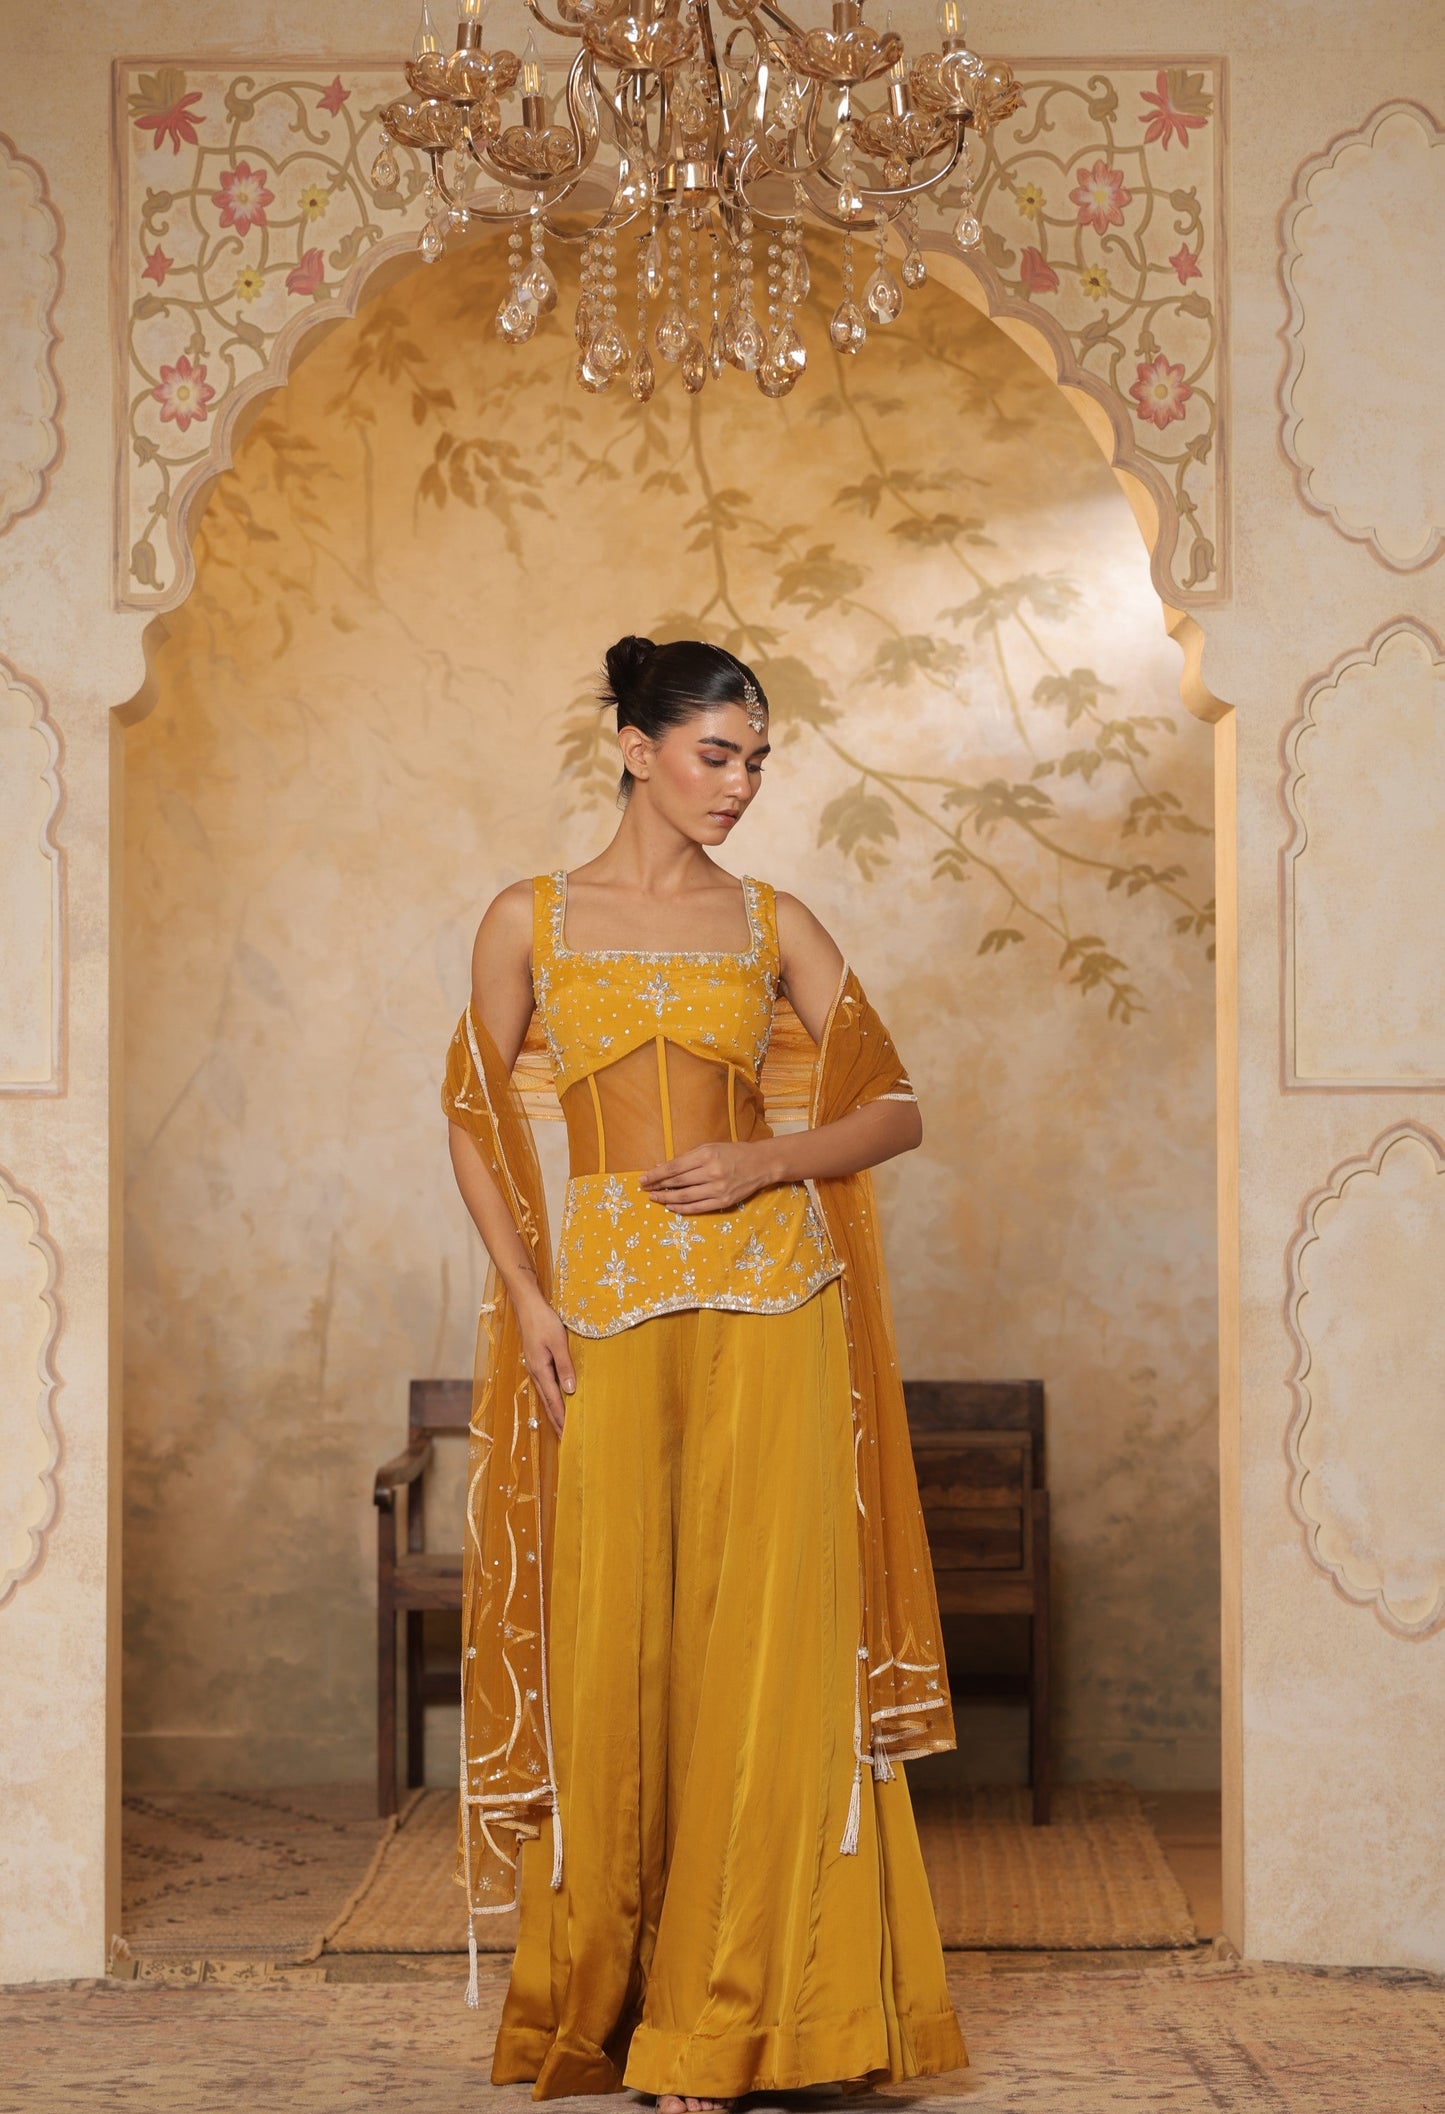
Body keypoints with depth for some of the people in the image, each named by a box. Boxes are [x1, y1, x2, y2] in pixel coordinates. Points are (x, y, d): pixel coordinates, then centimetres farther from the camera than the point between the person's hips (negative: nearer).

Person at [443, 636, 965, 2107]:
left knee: (762, 1632, -3)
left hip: (768, 1300, 1)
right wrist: (527, 1299, -3)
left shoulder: (774, 924, 9)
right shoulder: (531, 920, 7)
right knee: (613, 1636, 2)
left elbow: (894, 1109, 10)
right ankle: (603, 1988, 19)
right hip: (607, 1303, 0)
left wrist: (766, 1163, -7)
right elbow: (477, 1122, 8)